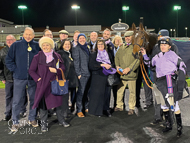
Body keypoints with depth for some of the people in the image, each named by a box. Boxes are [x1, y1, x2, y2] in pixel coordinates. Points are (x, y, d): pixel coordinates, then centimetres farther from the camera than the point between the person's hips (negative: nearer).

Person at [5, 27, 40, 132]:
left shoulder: (37, 46, 3)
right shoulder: (16, 45, 0)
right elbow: (8, 60, 4)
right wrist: (15, 69, -5)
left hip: (33, 78, 2)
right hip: (19, 77, -1)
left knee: (34, 99, 11)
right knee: (17, 101, 3)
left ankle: (32, 118, 28)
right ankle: (15, 122, 15)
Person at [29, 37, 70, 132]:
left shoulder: (57, 56, 6)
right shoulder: (37, 57, -1)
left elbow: (63, 68, 9)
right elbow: (31, 70, 2)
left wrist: (56, 70, -11)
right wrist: (38, 78, -11)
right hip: (43, 84, -2)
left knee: (58, 101, 9)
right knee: (43, 102, 1)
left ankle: (61, 120, 25)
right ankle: (43, 123, 15)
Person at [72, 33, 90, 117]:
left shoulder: (86, 48, 18)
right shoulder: (76, 48, -3)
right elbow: (76, 62, -8)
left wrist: (90, 71, 14)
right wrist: (78, 73, -13)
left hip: (88, 73, 6)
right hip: (81, 73, -6)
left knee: (87, 91, 10)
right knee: (81, 92, -4)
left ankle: (87, 107, 22)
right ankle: (79, 110, 3)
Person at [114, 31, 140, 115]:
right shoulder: (122, 47, 17)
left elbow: (138, 60, -13)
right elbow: (117, 57, 19)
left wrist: (129, 68, -19)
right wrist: (117, 66, 1)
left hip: (131, 74, -5)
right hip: (121, 73, 5)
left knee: (132, 91, 4)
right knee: (119, 90, 11)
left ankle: (131, 108, 18)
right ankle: (119, 106, 27)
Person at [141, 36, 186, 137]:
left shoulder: (172, 54, -1)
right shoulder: (158, 56, 17)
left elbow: (182, 66, -3)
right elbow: (150, 63, 29)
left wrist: (180, 79, -10)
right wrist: (144, 55, 18)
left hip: (170, 80, -6)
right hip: (160, 82, 7)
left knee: (174, 104, -6)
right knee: (164, 103, 12)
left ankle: (179, 127, 7)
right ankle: (168, 125, 27)